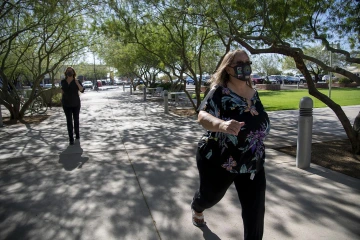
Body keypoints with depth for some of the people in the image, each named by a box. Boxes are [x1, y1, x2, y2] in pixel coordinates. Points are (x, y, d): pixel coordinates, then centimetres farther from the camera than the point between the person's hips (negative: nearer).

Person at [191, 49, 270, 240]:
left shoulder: (253, 93, 1)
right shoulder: (219, 91, -18)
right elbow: (202, 116, -35)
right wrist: (222, 124, -55)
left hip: (252, 164, 4)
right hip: (218, 161, -4)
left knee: (255, 210, 3)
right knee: (210, 196, 22)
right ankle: (196, 209, 59)